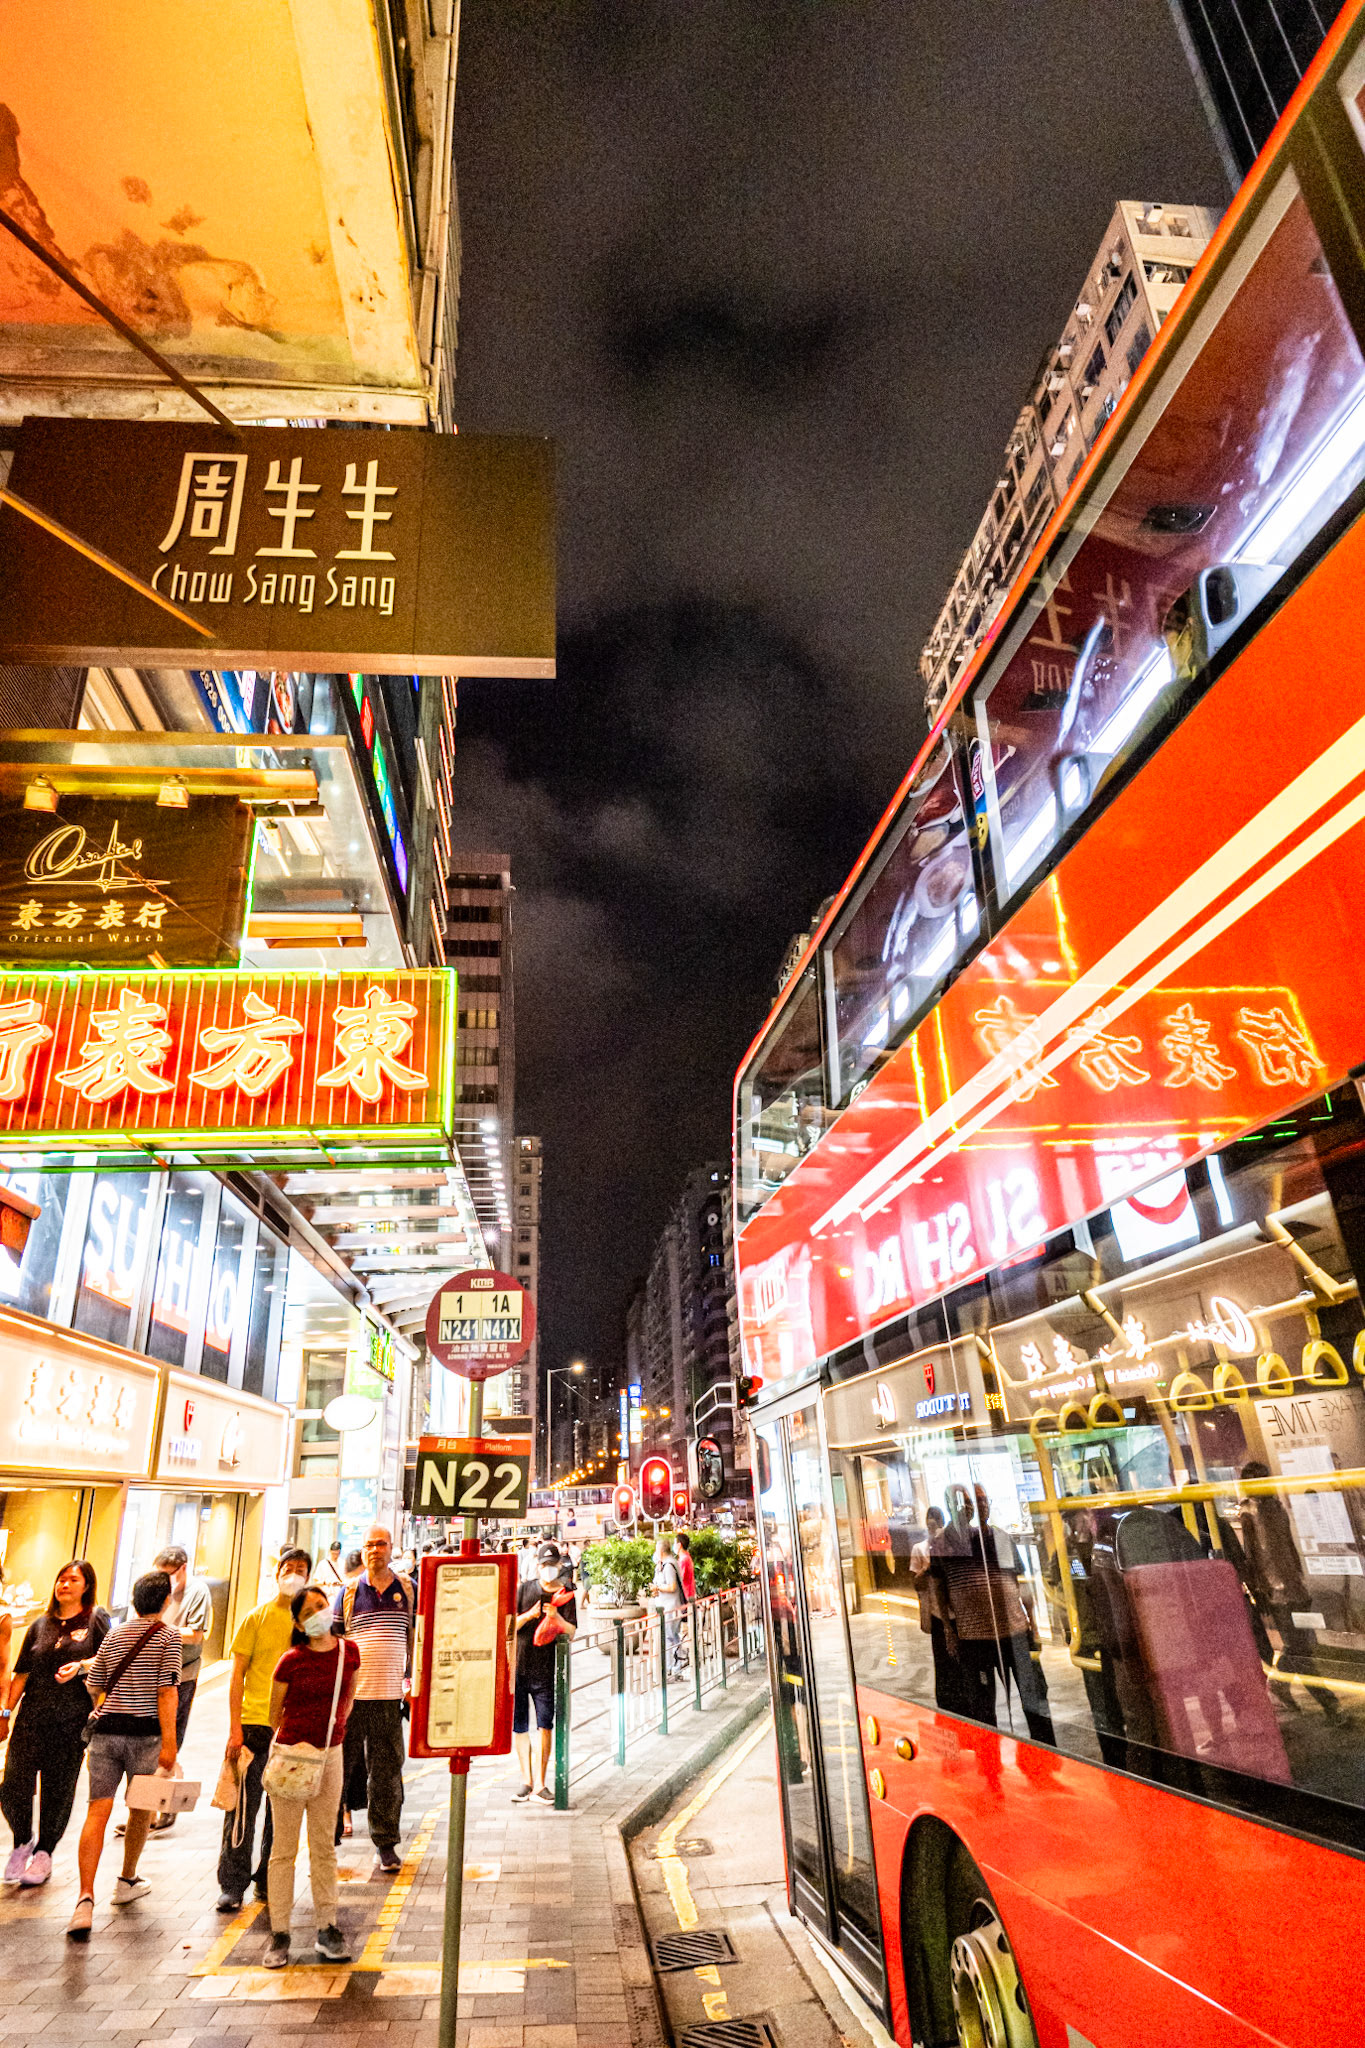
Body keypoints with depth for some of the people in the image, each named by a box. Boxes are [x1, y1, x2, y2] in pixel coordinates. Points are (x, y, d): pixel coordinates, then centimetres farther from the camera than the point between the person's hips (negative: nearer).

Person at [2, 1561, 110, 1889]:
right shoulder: (40, 1625, 11)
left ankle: (43, 1852, 24)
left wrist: (80, 1666, -19)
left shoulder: (96, 1619, 2)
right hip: (32, 1716, 2)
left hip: (73, 1718, -2)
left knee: (59, 1789, 3)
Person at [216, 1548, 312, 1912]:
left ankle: (268, 1881, 25)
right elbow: (237, 1675, 0)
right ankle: (232, 1885, 14)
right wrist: (235, 1728, -7)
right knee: (243, 1806, 0)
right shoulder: (257, 1618, 0)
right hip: (255, 1723, -2)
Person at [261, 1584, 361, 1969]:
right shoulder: (291, 1661, -13)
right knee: (284, 1848, 6)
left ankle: (327, 1929, 21)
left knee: (324, 1846, 11)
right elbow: (274, 1712, 2)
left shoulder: (349, 1652, -4)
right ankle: (279, 1933, 19)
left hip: (330, 1755, 3)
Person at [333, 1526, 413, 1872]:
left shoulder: (407, 1589, 5)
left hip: (389, 1696, 1)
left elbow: (414, 1637, 12)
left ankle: (386, 1843, 21)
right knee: (338, 1767, 4)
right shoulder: (348, 1593, 2)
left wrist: (413, 1680, 7)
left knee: (387, 1772, 8)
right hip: (350, 1694, -1)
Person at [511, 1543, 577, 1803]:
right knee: (519, 1727, 7)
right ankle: (526, 1780, 21)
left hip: (546, 1670, -1)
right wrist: (528, 1615, -17)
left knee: (545, 1727, -2)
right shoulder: (524, 1589, 2)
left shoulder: (565, 1595, 2)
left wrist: (556, 1617, -22)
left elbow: (571, 1634, -5)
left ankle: (539, 1784, 9)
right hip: (518, 1666, 1)